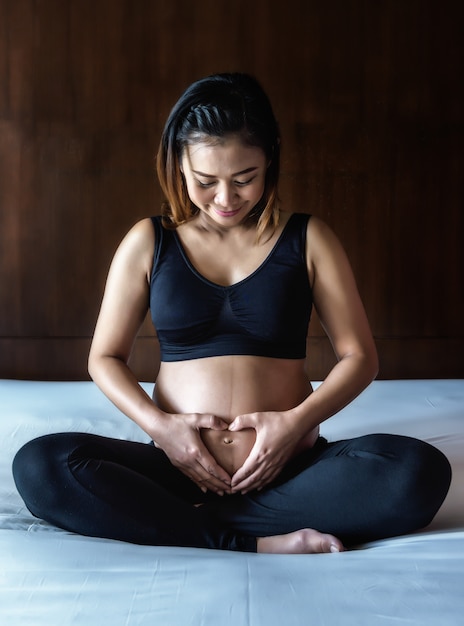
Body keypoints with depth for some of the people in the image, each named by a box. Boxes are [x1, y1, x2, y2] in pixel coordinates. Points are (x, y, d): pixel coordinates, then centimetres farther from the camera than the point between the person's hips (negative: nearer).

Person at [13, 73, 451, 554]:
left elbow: (360, 355, 5)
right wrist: (158, 424, -9)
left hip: (289, 467, 0)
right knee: (38, 465, -26)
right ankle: (256, 543, -25)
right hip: (179, 464, 0)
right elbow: (104, 358, 9)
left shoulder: (308, 239, 6)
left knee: (420, 471, -28)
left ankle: (196, 519, -20)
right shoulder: (148, 242, 7)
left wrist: (298, 420, -12)